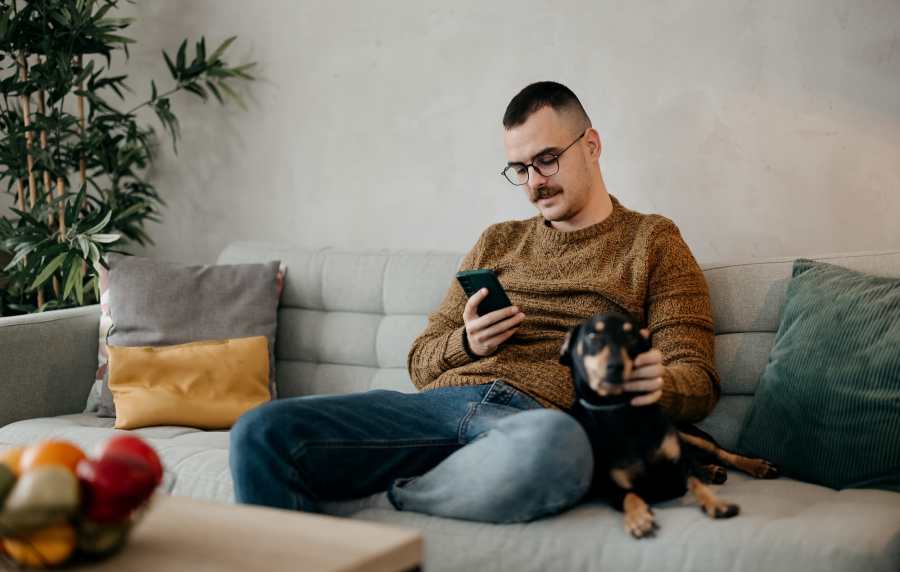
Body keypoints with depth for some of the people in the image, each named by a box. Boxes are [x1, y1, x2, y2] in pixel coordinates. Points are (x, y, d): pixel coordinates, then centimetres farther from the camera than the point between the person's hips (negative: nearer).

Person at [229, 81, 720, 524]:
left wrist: (657, 383, -18)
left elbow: (696, 382, 7)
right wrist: (467, 344, 1)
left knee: (554, 442, -43)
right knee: (261, 433, -22)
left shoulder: (652, 242, 15)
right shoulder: (498, 242, 27)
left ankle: (378, 502, -21)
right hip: (443, 401, 4)